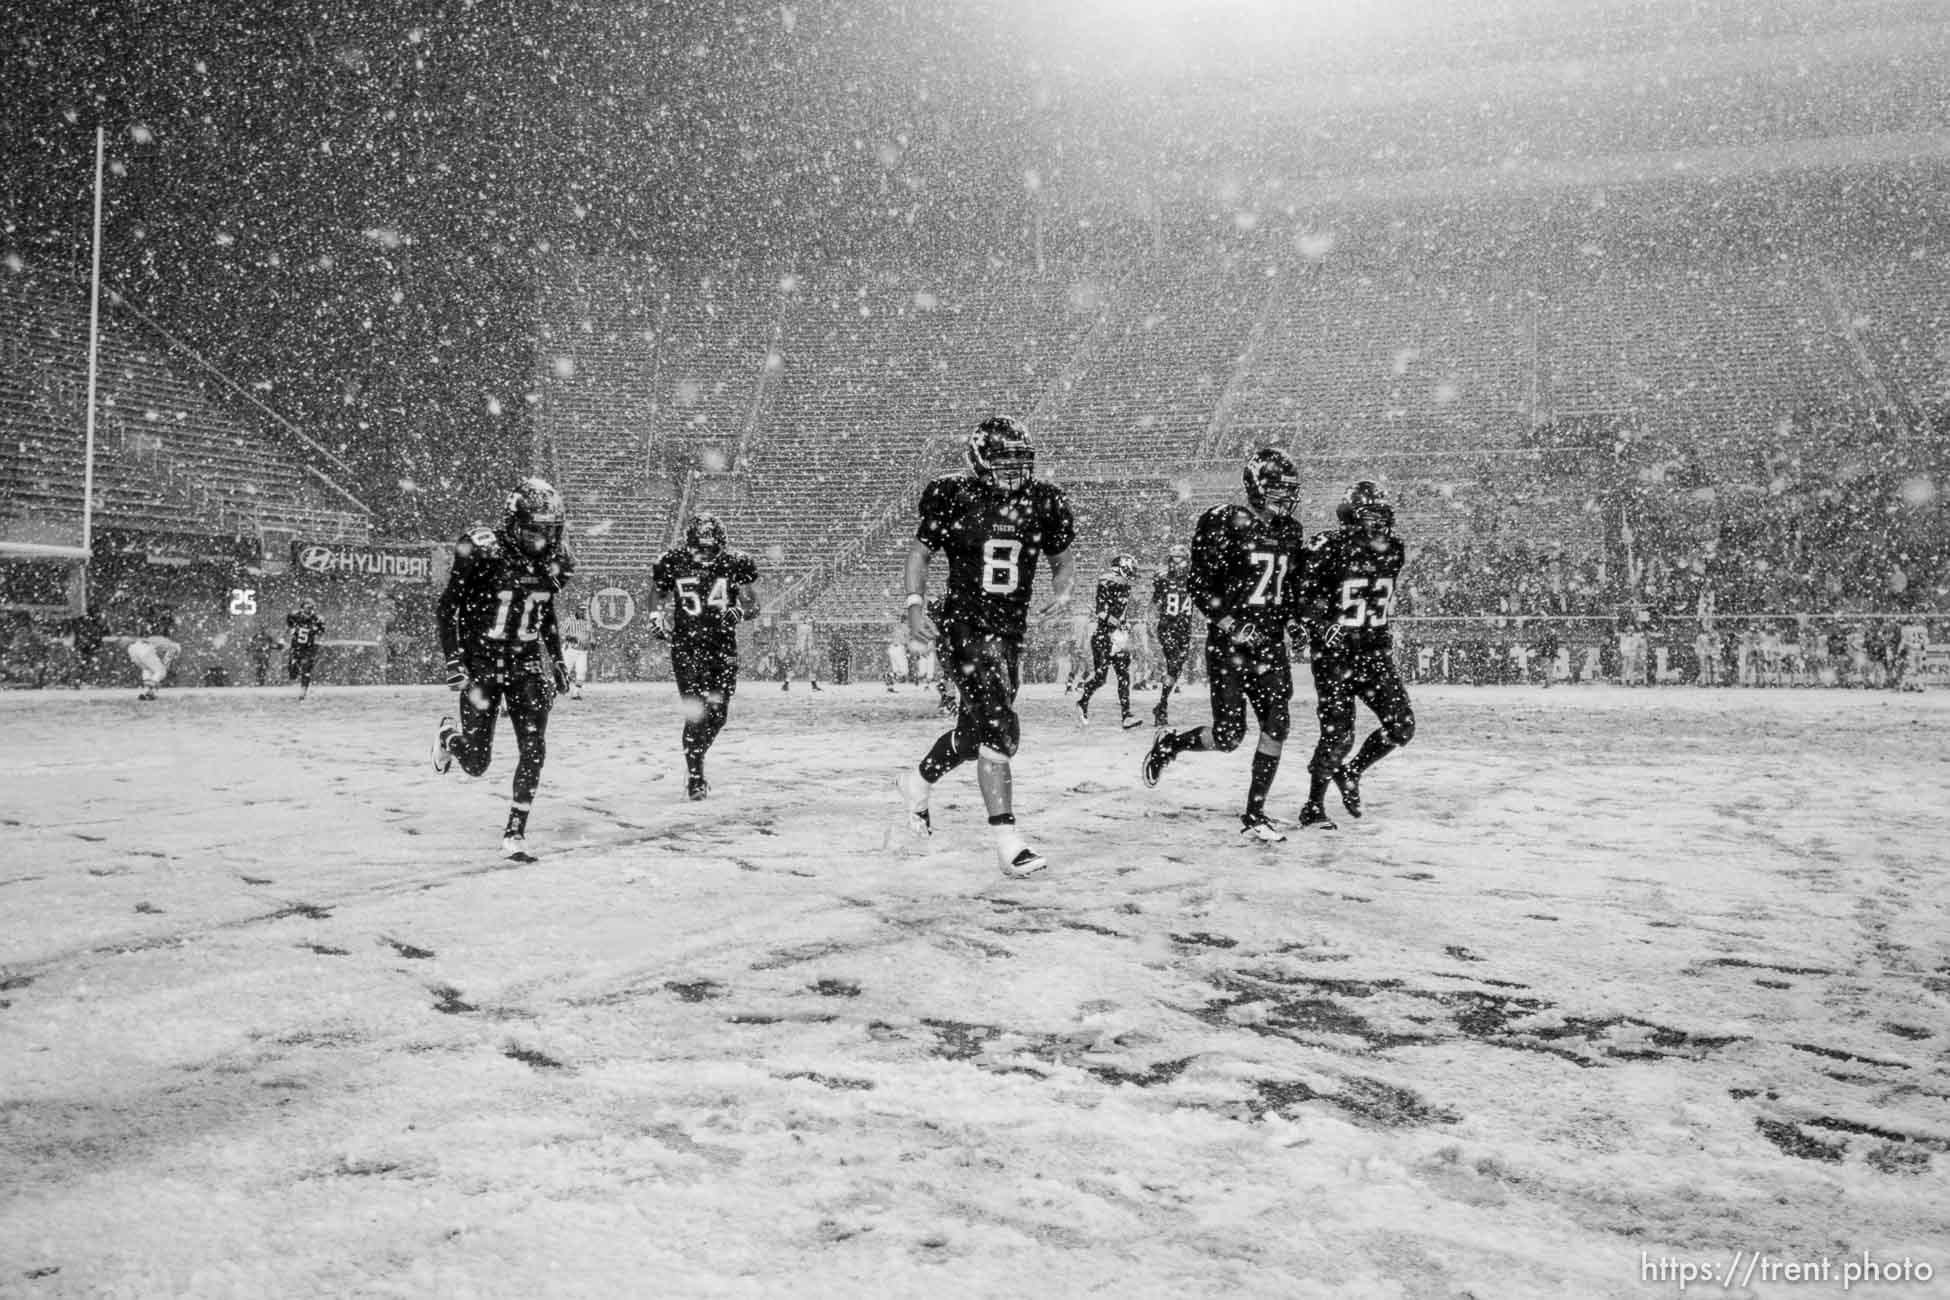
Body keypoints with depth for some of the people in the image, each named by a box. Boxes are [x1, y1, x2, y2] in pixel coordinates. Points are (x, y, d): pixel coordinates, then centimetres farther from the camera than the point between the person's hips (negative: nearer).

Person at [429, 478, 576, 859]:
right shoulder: (482, 552, -16)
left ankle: (515, 832, 5)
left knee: (534, 752, -8)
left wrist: (557, 660, 16)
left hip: (527, 664, 4)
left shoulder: (552, 561, 1)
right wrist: (453, 661, -17)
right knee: (476, 762, 2)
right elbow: (446, 609, -11)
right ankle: (449, 735, 37)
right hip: (482, 663, -4)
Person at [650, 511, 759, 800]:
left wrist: (738, 612, -20)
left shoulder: (733, 564, -3)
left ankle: (696, 759, 35)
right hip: (686, 647, -2)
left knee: (718, 713, 7)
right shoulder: (673, 563, -3)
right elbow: (657, 594, 14)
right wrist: (656, 617, -5)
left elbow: (753, 604, 1)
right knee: (695, 714, -11)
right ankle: (695, 776, 2)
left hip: (723, 648, 2)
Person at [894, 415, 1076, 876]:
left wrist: (1062, 592, -6)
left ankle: (918, 781, 47)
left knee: (975, 728, 18)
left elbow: (1063, 561, 15)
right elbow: (919, 550, 5)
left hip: (1010, 632, 6)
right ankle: (1008, 842, -16)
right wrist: (915, 604, -8)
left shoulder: (1043, 502, 3)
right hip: (963, 626, -5)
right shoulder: (952, 497, -6)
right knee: (999, 726, -17)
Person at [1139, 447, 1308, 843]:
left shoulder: (1291, 532, 10)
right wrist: (1233, 625, -17)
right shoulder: (1225, 524, -10)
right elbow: (1198, 585, -10)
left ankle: (1254, 815, 6)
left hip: (1269, 642, 6)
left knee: (1277, 724, -6)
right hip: (1227, 642, -6)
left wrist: (1287, 621, 9)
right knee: (1229, 735, -9)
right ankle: (1167, 744, 22)